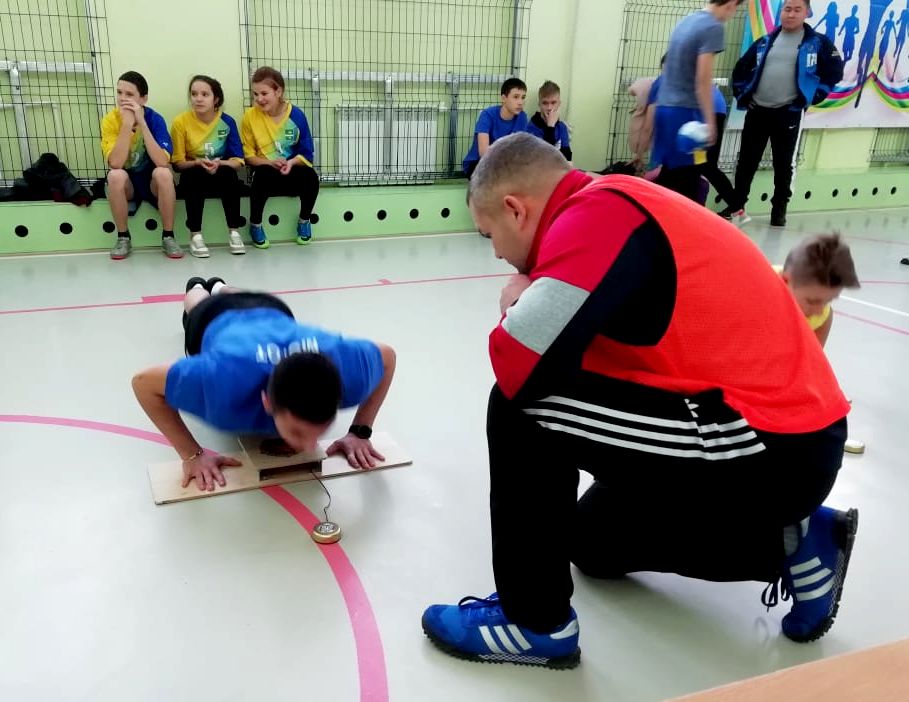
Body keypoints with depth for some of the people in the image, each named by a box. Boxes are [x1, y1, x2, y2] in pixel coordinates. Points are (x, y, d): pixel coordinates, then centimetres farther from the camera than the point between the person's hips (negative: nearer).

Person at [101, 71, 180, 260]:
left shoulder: (154, 118, -15)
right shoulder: (110, 120, -13)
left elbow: (162, 162, -30)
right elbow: (115, 163, -27)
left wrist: (141, 123, -32)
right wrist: (127, 124, -32)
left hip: (152, 181, -1)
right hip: (126, 183, 1)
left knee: (163, 173, -33)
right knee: (115, 175, -32)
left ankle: (168, 237, -18)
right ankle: (123, 238, -13)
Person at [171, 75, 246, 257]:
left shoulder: (227, 121, -6)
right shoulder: (181, 121, -8)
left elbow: (237, 161, -6)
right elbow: (178, 163, -5)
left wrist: (219, 163, -26)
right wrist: (198, 163, -24)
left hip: (221, 177, 1)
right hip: (194, 177, -1)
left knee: (229, 173, -31)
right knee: (193, 174, -33)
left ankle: (234, 232, -21)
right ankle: (195, 235, -25)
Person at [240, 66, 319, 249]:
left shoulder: (296, 115, -6)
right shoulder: (250, 116, -6)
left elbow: (307, 153, -4)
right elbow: (248, 156, -2)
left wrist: (291, 162, -23)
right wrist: (270, 162, -19)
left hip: (293, 171, 1)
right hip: (267, 171, 0)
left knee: (311, 176, -31)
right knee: (262, 174, -35)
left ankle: (304, 221, 0)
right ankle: (255, 225, -9)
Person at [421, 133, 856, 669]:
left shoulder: (598, 214, -17)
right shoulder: (614, 207, 13)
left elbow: (518, 370, -25)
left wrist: (518, 306, -5)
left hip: (769, 444, -10)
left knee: (521, 407, -13)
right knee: (594, 541, 24)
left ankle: (534, 622, 1)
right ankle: (789, 538, 23)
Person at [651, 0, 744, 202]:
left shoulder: (686, 21, 16)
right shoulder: (712, 27, -10)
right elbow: (702, 79, -17)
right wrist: (709, 121, -15)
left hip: (664, 107, 8)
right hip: (685, 111, -8)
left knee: (665, 174, 12)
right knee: (687, 180, -3)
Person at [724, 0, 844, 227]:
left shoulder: (818, 43, 1)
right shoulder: (764, 42, 11)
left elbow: (835, 71, 4)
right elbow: (741, 69, 18)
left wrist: (813, 97, -1)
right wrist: (742, 96, 9)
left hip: (788, 114, -3)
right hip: (757, 111, 3)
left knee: (783, 164, 4)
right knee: (746, 161, 6)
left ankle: (779, 209, 15)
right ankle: (737, 206, 15)